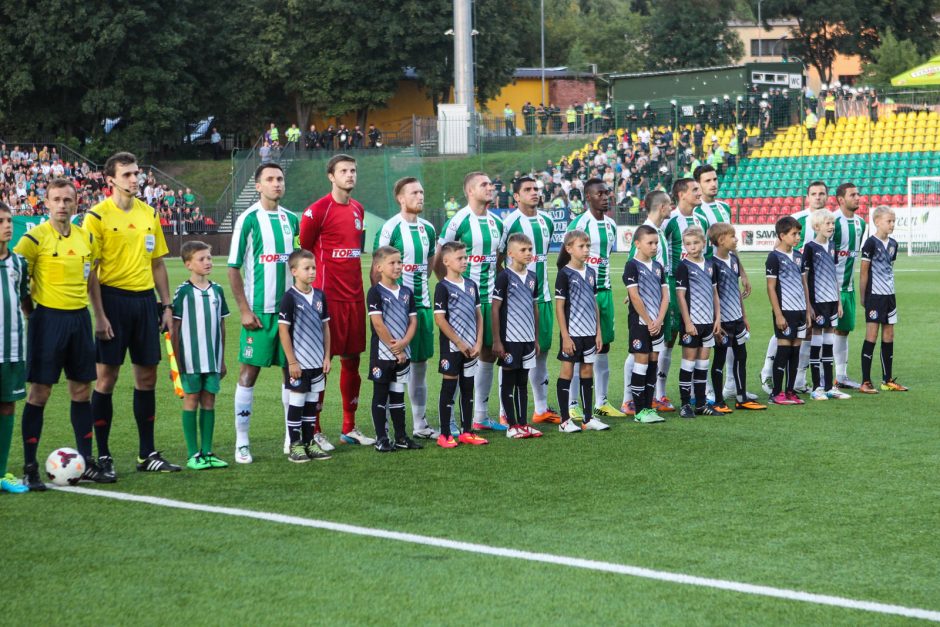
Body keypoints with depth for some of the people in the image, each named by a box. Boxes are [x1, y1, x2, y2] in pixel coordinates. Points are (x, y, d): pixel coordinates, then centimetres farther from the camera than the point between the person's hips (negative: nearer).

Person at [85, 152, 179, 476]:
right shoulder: (97, 216, -5)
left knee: (147, 376, 7)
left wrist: (167, 305, 10)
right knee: (107, 377, -2)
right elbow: (90, 270, -8)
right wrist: (99, 315, -14)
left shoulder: (149, 214, 11)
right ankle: (103, 455, 7)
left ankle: (147, 454, 15)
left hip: (145, 299, 5)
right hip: (113, 298, -5)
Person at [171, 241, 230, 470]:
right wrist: (177, 361, -8)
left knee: (209, 401, 7)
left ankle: (207, 452, 13)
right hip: (190, 359, -4)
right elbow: (175, 329, -4)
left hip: (213, 359, 4)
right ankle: (193, 454, 5)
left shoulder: (217, 290, 8)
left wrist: (222, 360, 13)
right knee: (191, 401, 1)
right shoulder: (183, 292, -5)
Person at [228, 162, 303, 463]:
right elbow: (233, 269, -6)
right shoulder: (248, 219, -6)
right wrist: (245, 310, -11)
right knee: (249, 371, -2)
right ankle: (242, 441, 4)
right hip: (259, 311, -5)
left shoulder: (291, 220, 9)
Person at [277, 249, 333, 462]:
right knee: (296, 402, 1)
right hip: (298, 362, -6)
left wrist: (327, 356, 8)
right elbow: (283, 330, -12)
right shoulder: (289, 298, -12)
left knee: (312, 403, 11)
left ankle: (309, 442, 20)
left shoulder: (319, 296, 6)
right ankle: (294, 445, 8)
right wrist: (292, 361, -14)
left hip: (317, 362, 6)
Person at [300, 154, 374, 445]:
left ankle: (349, 427, 19)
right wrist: (312, 286, -2)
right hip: (328, 297, -7)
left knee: (352, 359, 10)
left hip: (355, 296, 7)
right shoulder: (317, 210, -9)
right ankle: (314, 430, 3)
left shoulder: (358, 209, 13)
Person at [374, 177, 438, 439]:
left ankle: (420, 424, 20)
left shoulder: (428, 228, 10)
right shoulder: (390, 229, -10)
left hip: (422, 304, 7)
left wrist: (419, 286, 13)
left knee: (420, 363, 11)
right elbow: (377, 270, -10)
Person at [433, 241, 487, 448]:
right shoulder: (443, 287, -10)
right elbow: (440, 320, -14)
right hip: (451, 347, -6)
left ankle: (467, 432, 19)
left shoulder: (471, 285, 10)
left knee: (468, 389, 11)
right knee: (449, 388, 0)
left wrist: (478, 343, 1)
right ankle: (445, 435, 5)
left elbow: (478, 315, 12)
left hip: (471, 348, 6)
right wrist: (460, 343, -13)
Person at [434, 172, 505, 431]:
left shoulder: (496, 222, 11)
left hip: (490, 298, 7)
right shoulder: (458, 222, -11)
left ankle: (480, 415, 21)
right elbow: (438, 262, -9)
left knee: (488, 353, 11)